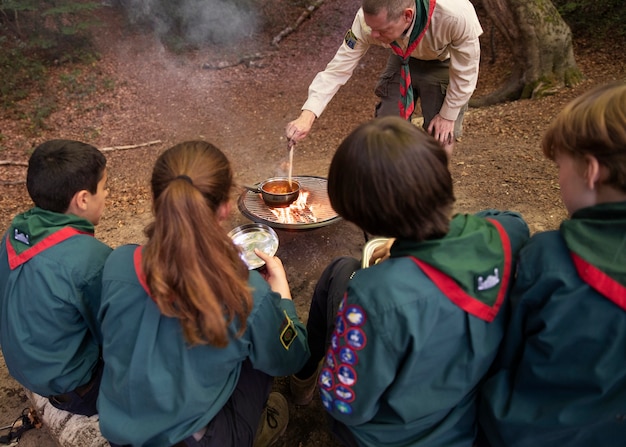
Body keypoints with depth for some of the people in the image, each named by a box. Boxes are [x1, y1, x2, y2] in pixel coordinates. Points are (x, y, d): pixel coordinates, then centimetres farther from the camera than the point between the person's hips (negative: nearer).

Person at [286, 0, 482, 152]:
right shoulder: (367, 20, -33)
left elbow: (465, 71, -24)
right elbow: (338, 68, -26)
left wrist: (448, 115, -14)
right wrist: (307, 116, -36)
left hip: (445, 65, -2)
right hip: (404, 60, 3)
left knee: (440, 136, -3)